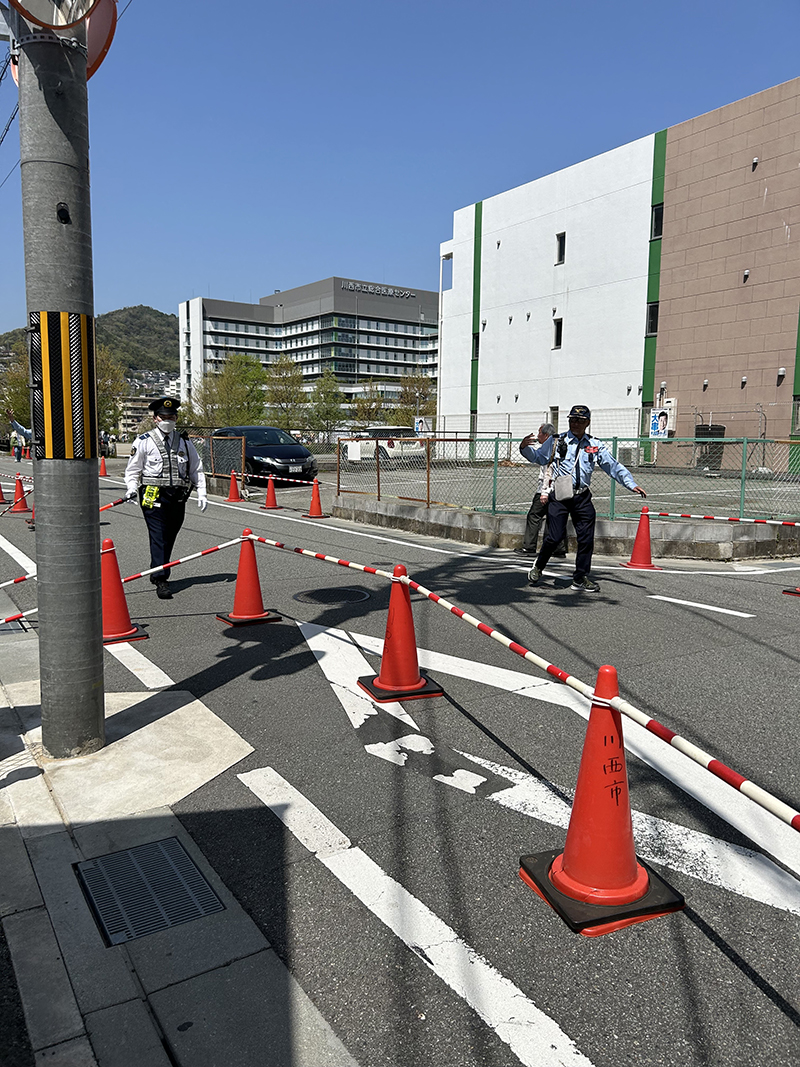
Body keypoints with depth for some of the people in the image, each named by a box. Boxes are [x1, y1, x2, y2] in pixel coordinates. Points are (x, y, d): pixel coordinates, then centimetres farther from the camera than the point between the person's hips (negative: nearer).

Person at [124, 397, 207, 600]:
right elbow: (132, 469, 5)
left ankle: (156, 573, 26)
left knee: (169, 538, 10)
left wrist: (201, 493, 8)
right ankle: (161, 581, -13)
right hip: (154, 496, -4)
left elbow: (196, 469, 18)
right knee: (158, 538, -10)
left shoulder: (184, 442, 13)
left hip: (178, 497, 4)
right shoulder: (144, 441, 2)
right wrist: (132, 489, -11)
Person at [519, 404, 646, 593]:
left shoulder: (595, 446, 10)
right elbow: (539, 457, -2)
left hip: (582, 497, 3)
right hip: (559, 496, -3)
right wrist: (525, 448, -22)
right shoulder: (556, 442, 5)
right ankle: (538, 568, 19)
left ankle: (581, 578, 19)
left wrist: (632, 485, 2)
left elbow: (614, 467, 10)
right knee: (554, 536, -6)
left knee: (586, 538, 4)